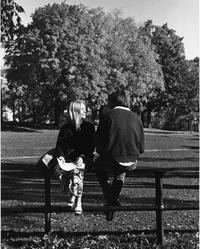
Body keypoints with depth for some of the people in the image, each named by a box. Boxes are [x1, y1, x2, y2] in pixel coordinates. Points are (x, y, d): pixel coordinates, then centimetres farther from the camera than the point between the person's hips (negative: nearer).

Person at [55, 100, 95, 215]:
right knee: (59, 168, -30)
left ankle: (78, 201, -27)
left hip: (84, 157, -1)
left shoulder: (89, 127, 10)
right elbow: (59, 144, 5)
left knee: (77, 169, -34)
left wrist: (82, 157, -15)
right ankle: (73, 193, -14)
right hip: (68, 157, 2)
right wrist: (61, 156, -16)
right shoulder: (66, 128, 12)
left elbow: (91, 146, 2)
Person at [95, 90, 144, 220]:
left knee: (98, 163, 30)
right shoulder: (136, 118, 5)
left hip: (111, 162, -4)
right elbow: (141, 147, 6)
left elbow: (99, 143, -1)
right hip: (131, 164, 4)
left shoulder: (108, 116, -5)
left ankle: (112, 201, 26)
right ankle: (113, 200, 41)